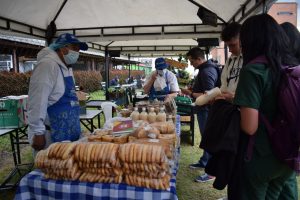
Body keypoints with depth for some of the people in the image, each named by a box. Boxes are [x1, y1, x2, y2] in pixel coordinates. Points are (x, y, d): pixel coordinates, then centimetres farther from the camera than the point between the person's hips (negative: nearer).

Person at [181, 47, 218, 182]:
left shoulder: (207, 71, -21)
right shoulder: (205, 69, 12)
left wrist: (191, 94, -19)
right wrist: (192, 91, 9)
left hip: (206, 110, -10)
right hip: (204, 110, 10)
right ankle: (204, 162, 35)